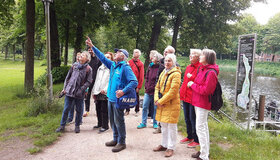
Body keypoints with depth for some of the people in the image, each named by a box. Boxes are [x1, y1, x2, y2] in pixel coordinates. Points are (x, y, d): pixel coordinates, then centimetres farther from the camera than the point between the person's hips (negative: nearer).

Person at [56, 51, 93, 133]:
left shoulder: (88, 69, -4)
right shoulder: (74, 65, 7)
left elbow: (89, 81, -8)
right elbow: (68, 77, 12)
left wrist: (81, 89, -16)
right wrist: (65, 88, 8)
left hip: (79, 94, -3)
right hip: (69, 91, 3)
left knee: (79, 110, 9)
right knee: (66, 109, 8)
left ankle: (77, 126, 26)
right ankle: (62, 126, 20)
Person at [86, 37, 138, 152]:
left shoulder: (125, 67, -13)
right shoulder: (112, 65, 11)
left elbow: (134, 82, -19)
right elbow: (102, 57, 20)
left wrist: (123, 91, -26)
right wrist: (92, 46, 19)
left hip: (118, 99, -8)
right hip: (110, 97, 8)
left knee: (118, 121, 0)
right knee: (112, 120, 17)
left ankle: (121, 143, 14)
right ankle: (115, 139, 32)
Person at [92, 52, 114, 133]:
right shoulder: (100, 68, 20)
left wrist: (105, 90, -18)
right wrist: (94, 91, 16)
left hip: (105, 93, -7)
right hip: (98, 93, 7)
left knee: (104, 110, -5)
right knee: (98, 109, 11)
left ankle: (105, 126, 5)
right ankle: (99, 123, 27)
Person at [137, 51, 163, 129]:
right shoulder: (150, 66, 9)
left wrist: (154, 88, -14)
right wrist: (146, 86, 3)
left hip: (155, 91, -5)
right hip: (148, 91, 5)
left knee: (155, 108, 8)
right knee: (145, 107, 6)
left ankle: (155, 123, 23)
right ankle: (143, 123, 18)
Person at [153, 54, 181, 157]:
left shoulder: (176, 74, -13)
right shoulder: (163, 73, 13)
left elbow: (173, 91, -20)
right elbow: (157, 87, 13)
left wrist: (161, 101, -17)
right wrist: (156, 99, -3)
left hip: (171, 104, -8)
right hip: (161, 104, 8)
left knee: (171, 127, 1)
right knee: (163, 126, 17)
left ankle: (170, 148, 13)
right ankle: (164, 145, 30)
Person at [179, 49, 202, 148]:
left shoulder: (200, 68, -14)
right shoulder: (188, 67, 13)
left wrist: (191, 77, -18)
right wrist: (182, 92, 13)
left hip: (193, 98, -8)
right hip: (186, 97, 9)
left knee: (193, 119, 2)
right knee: (187, 118, 18)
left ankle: (196, 140, 17)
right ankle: (190, 137, 35)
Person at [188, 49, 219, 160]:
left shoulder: (211, 72, -19)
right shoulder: (202, 69, 12)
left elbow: (205, 90, -23)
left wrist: (193, 85, -13)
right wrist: (192, 83, 2)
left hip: (203, 103, -10)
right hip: (198, 102, 10)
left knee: (200, 128, -6)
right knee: (203, 126, 18)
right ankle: (204, 151, 33)